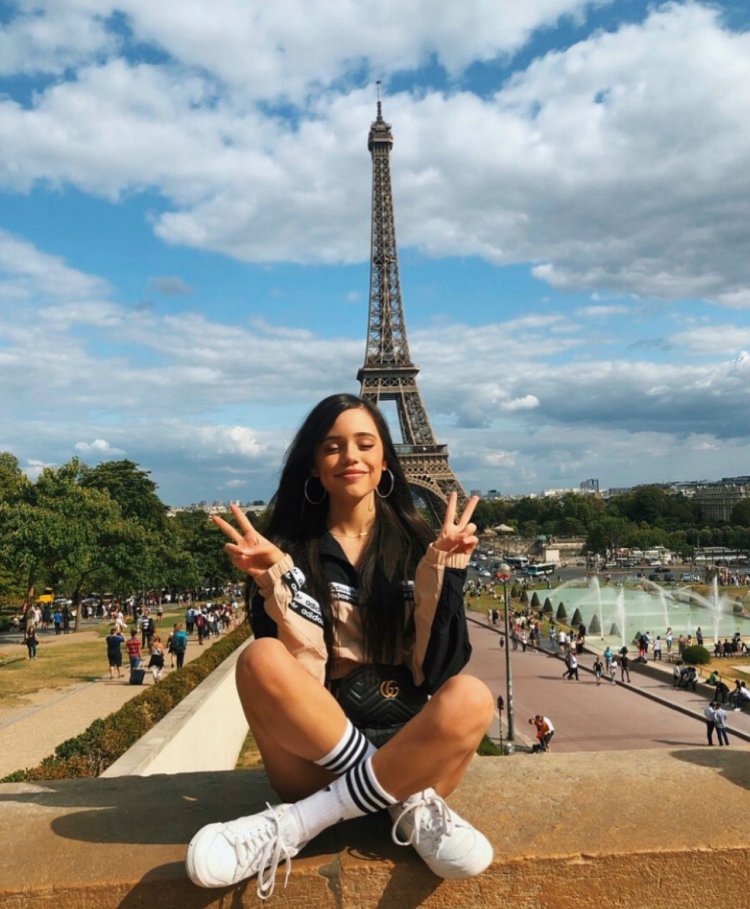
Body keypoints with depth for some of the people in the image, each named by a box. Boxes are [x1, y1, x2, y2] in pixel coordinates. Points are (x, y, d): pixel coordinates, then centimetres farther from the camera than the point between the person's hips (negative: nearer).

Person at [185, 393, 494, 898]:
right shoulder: (291, 550, 1)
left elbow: (440, 667, -6)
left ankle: (297, 825, -22)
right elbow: (295, 669, -9)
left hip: (409, 742, 1)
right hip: (314, 751, -1)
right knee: (260, 659, -29)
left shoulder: (417, 543, 3)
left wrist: (443, 572, -17)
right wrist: (277, 582, -21)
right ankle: (408, 804, -20)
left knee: (471, 697, -31)